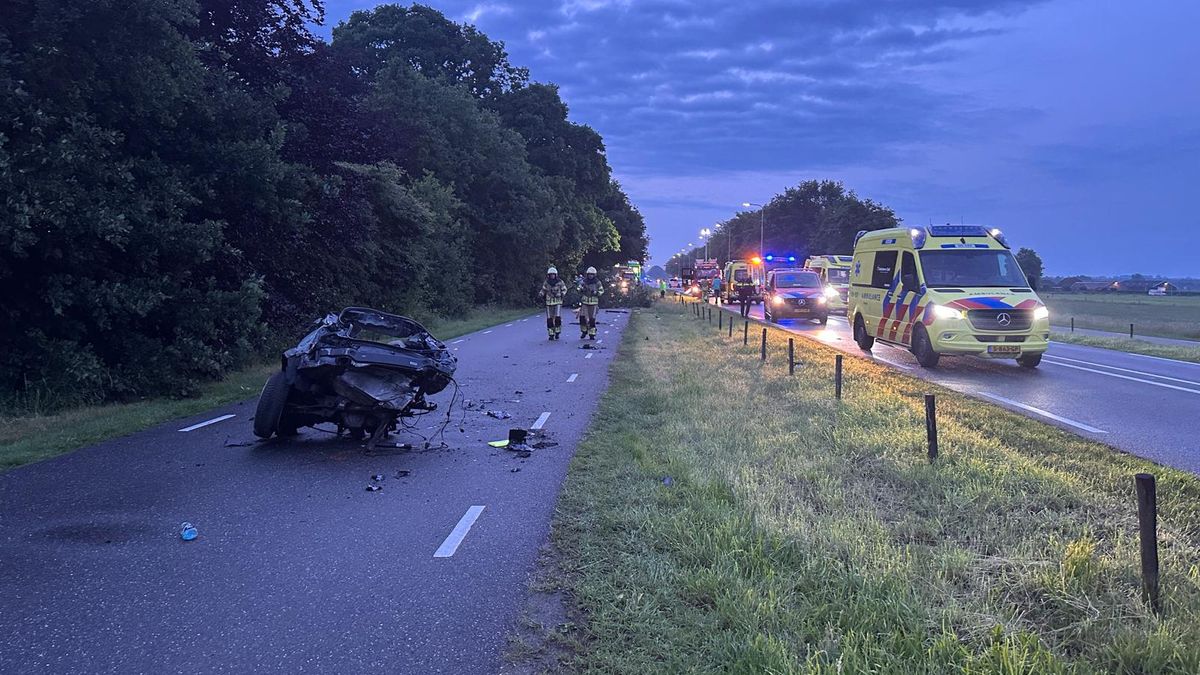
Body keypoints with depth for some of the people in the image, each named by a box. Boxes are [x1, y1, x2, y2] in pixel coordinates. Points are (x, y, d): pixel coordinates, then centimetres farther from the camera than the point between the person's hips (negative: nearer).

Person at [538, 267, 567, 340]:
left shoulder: (560, 282, -2)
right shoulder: (546, 283, 3)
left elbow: (564, 289, 8)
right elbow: (543, 290, 10)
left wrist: (561, 294, -11)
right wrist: (540, 294, -10)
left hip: (558, 302, -2)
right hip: (549, 302, 2)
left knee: (557, 317, -13)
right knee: (549, 319, 1)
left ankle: (557, 333, 2)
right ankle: (551, 334, 10)